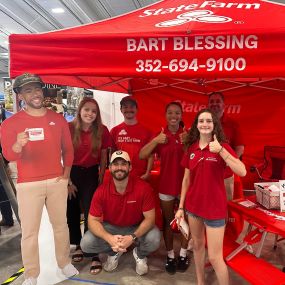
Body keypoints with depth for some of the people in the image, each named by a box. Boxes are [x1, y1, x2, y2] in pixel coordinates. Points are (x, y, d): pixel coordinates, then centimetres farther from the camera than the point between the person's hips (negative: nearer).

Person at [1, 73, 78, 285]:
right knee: (29, 231, 4)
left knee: (60, 224, 14)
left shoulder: (58, 119, 5)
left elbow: (68, 148, 11)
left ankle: (65, 262, 32)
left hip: (57, 181, 3)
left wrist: (66, 172, 2)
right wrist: (18, 145, -33)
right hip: (28, 185, -2)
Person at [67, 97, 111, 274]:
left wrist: (100, 180, 1)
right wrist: (68, 181, -6)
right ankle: (78, 245, 36)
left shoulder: (102, 131, -7)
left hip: (91, 174, -1)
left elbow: (103, 157, 1)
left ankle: (94, 255, 8)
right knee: (72, 212, 13)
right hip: (71, 174, 1)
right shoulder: (69, 128, -9)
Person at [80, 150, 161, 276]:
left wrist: (132, 237, -33)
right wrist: (109, 238, -32)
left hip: (137, 228, -1)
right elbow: (93, 220, -14)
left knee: (154, 240, -31)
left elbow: (149, 218, -18)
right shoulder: (101, 190, -19)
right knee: (86, 243, -20)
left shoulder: (143, 188, -24)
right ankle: (113, 252, 13)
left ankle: (140, 254, 9)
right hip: (110, 227, 2)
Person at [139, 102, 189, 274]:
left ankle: (183, 254, 31)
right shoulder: (160, 136, -1)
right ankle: (170, 256, 28)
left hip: (186, 183, 0)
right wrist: (155, 141, -21)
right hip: (166, 184, 1)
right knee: (168, 221, 12)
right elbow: (142, 155, -8)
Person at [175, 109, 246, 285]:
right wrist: (181, 206, 7)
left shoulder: (222, 146, -10)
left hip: (215, 208, -4)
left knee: (215, 257, 1)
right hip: (193, 206, 5)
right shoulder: (192, 148, 1)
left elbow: (242, 172, -24)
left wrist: (221, 150, -31)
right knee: (197, 245, 20)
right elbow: (186, 179, 7)